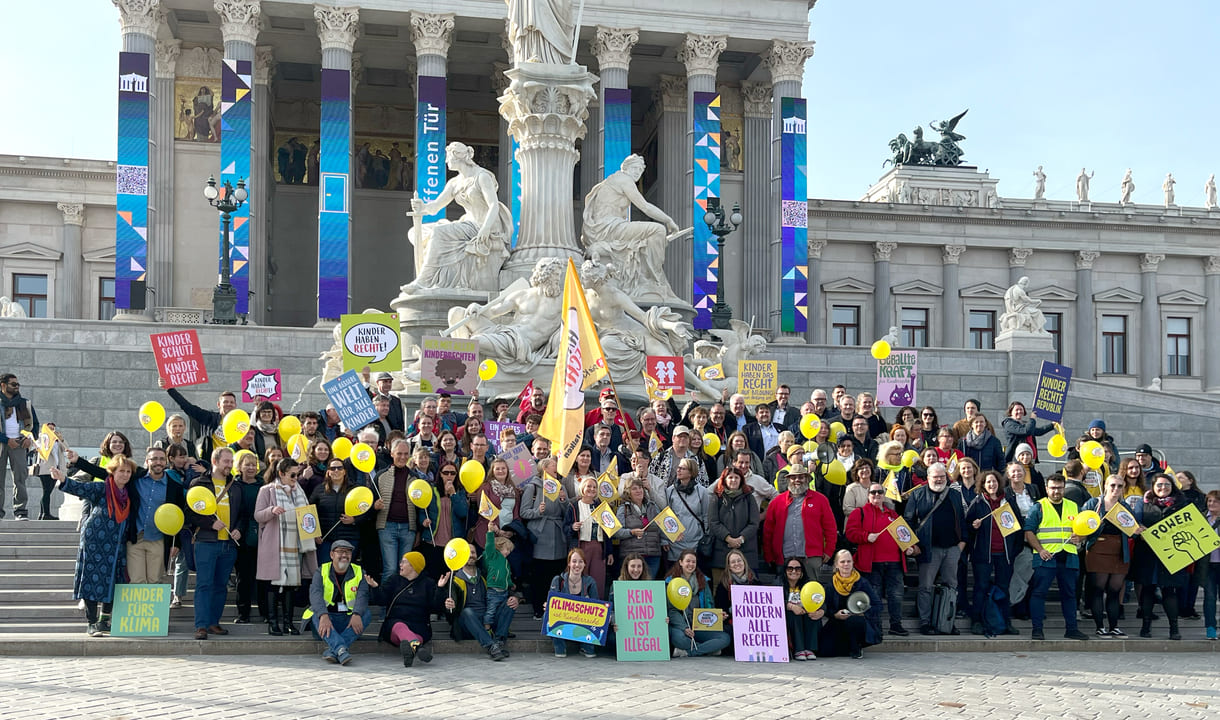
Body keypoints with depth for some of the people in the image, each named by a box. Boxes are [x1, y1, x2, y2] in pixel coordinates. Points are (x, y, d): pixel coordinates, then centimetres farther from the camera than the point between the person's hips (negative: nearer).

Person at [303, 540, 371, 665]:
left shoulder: (359, 573, 8)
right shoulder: (321, 572, 3)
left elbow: (363, 595, -10)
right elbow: (315, 594, -16)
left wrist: (356, 615, -33)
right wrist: (324, 616, -37)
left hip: (349, 621, 1)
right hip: (327, 619, -1)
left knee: (367, 614, -26)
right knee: (317, 616, -32)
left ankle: (332, 649, -40)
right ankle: (341, 650, -55)